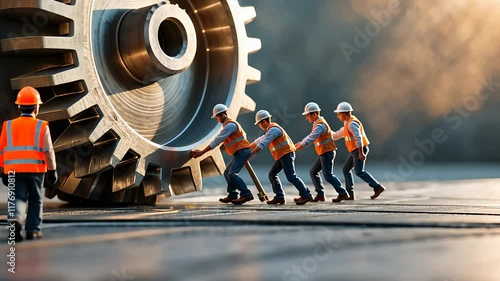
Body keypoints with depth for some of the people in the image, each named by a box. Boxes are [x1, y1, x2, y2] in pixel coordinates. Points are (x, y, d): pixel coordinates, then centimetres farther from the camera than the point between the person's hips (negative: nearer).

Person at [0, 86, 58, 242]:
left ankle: (16, 219, -23)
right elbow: (48, 150, -6)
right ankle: (33, 230, 15)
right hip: (35, 170, -1)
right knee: (35, 200, 12)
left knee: (19, 198, 4)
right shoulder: (41, 126, -3)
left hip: (14, 170, 1)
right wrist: (52, 170, 1)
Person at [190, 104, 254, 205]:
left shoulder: (230, 125, -15)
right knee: (227, 173, 13)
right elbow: (244, 135, 30)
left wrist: (201, 152, -18)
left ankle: (246, 194, -25)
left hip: (242, 151, -11)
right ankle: (232, 196, 14)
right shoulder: (229, 124, 18)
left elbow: (216, 141, -19)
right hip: (240, 153, 11)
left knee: (232, 174, -21)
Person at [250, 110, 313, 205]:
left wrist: (250, 154, -19)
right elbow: (260, 140, 25)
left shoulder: (273, 129, -18)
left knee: (291, 177, -14)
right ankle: (279, 197, 9)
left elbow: (262, 144, -22)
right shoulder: (270, 129, 16)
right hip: (282, 156, 10)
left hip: (287, 154, -10)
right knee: (272, 175, 9)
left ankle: (306, 195, -10)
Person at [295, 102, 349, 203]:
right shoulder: (317, 123, 14)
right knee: (313, 172, 11)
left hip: (327, 152, -10)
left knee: (328, 175, -11)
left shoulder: (320, 125, -20)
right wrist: (301, 142, 18)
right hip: (323, 153, 10)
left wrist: (301, 145, -20)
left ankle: (343, 193, -6)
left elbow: (311, 138, -28)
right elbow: (311, 135, 26)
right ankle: (320, 194, 13)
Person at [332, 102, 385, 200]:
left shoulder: (352, 123, -17)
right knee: (346, 170, 11)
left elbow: (358, 137, -26)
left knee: (359, 172, -16)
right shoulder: (348, 122, 15)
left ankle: (378, 187, -17)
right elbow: (342, 132, 32)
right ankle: (350, 194, 11)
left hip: (359, 150, -10)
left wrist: (361, 153, -29)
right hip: (355, 151, 10)